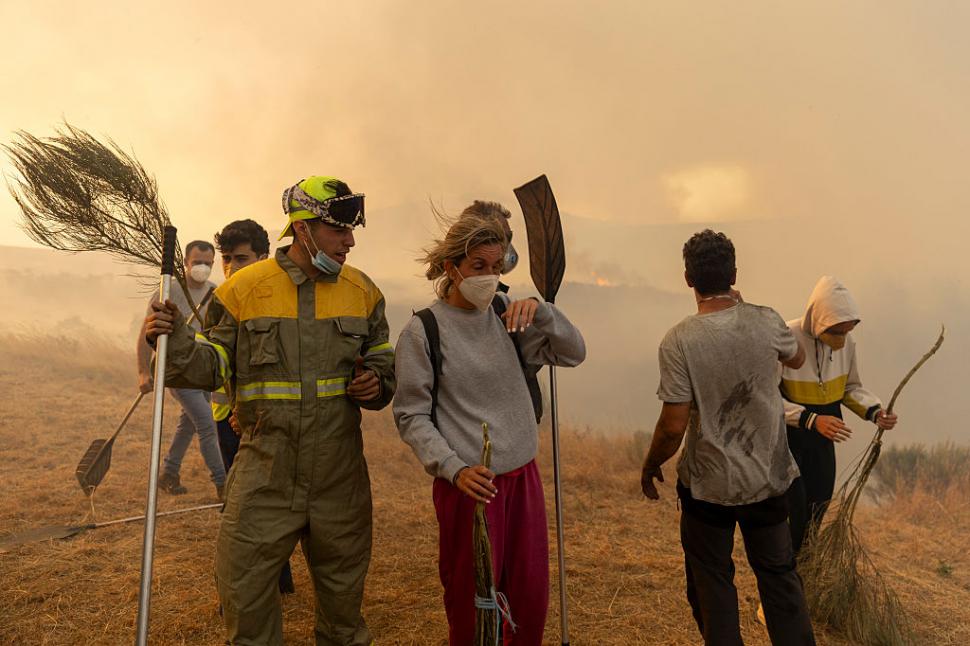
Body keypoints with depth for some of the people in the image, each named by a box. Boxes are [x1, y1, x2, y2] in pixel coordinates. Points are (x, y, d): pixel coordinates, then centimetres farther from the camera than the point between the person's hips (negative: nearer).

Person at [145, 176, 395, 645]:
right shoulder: (246, 288, -5)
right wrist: (176, 342, -18)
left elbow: (383, 361, 13)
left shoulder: (362, 291, 2)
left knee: (343, 581, 20)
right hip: (265, 467, -2)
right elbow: (214, 365, 0)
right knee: (242, 587, 6)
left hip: (340, 469, 2)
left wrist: (377, 385, -8)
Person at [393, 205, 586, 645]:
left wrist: (541, 312, -14)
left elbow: (573, 353, 2)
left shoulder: (506, 314, 2)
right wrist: (455, 469, -19)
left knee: (532, 600, 17)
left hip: (523, 476, 5)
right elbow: (412, 417, -8)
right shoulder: (422, 331, -11)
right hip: (469, 484, -4)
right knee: (472, 607, 12)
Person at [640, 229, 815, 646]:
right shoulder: (766, 322, -11)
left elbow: (674, 426, -19)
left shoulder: (679, 341, -21)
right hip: (768, 477, 3)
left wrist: (650, 466, -1)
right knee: (779, 575, 22)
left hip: (709, 483, -3)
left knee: (711, 582, 16)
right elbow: (797, 358, 13)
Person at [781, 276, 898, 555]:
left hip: (822, 437, 6)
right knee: (793, 504, 1)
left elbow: (851, 387, 7)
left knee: (819, 501, 18)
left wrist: (875, 412, -11)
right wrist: (812, 420, -32)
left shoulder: (847, 343, -8)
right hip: (787, 436, -6)